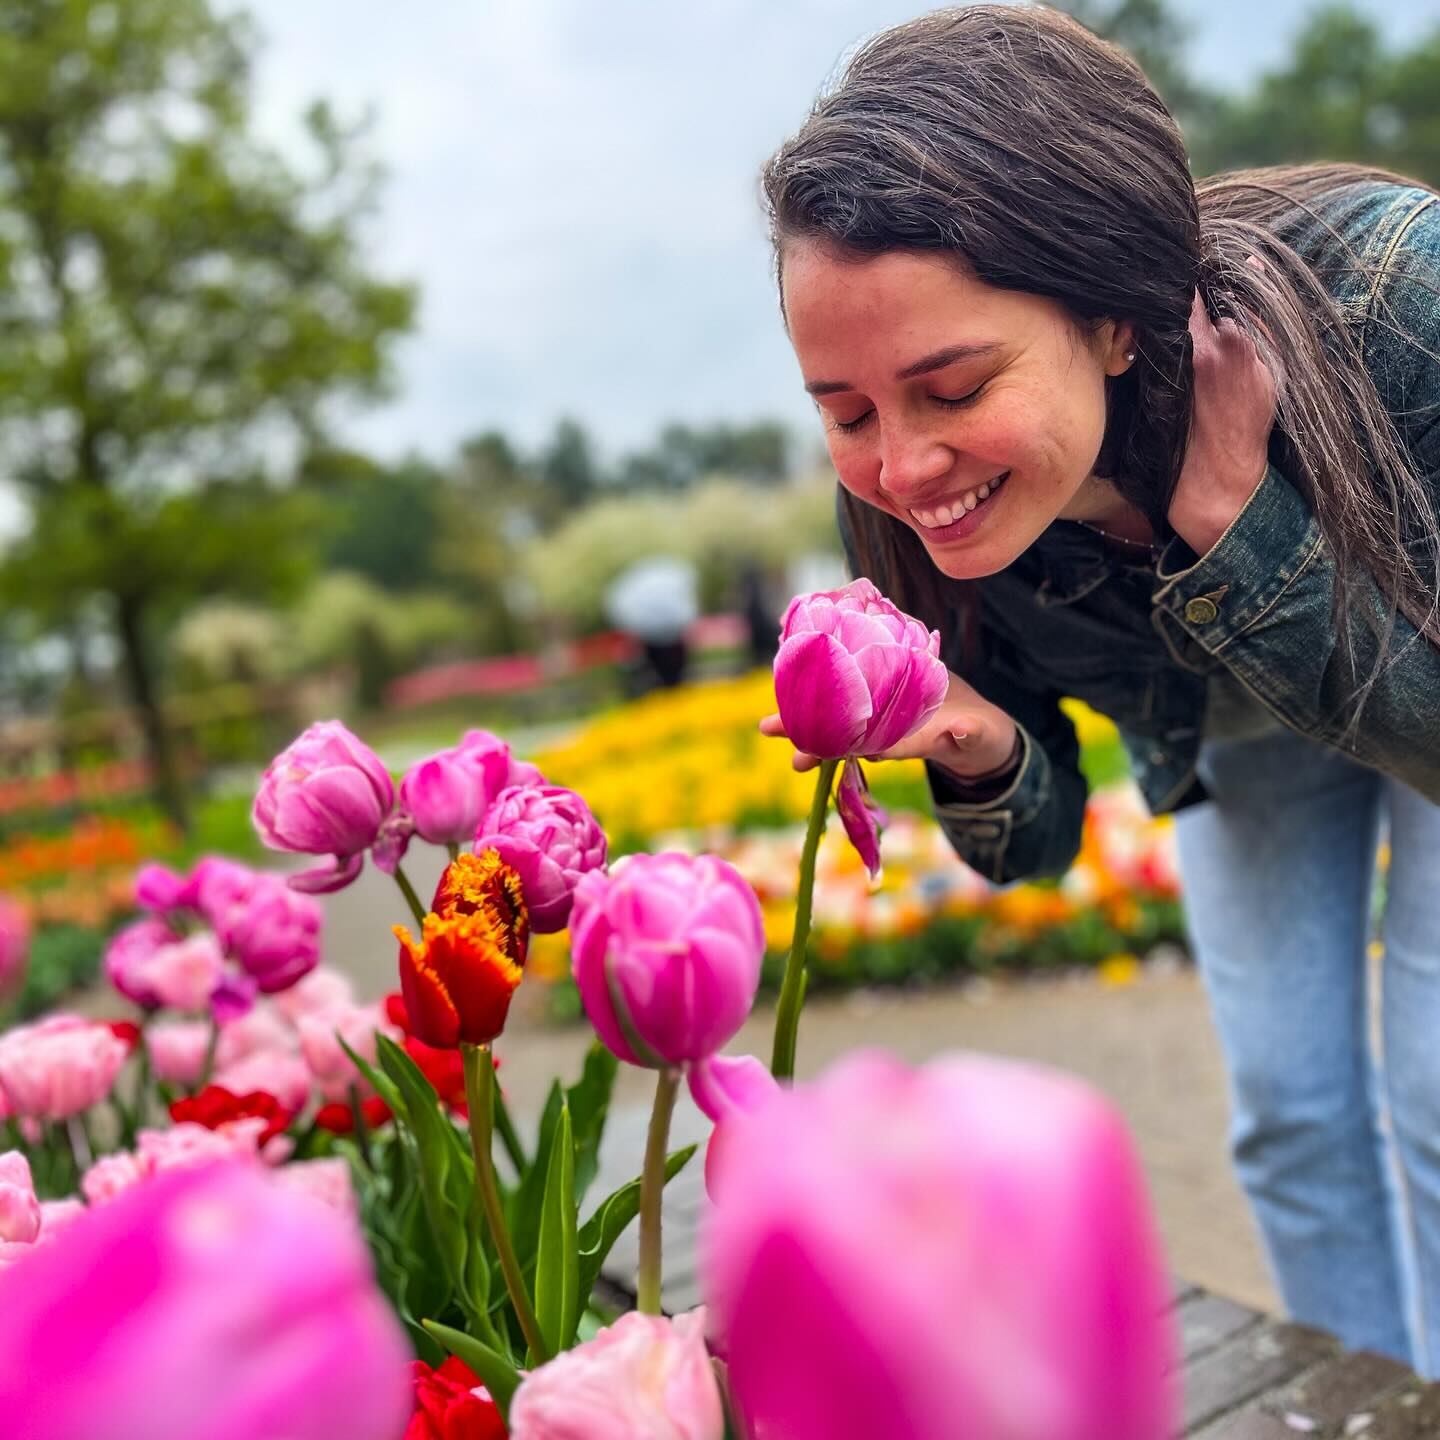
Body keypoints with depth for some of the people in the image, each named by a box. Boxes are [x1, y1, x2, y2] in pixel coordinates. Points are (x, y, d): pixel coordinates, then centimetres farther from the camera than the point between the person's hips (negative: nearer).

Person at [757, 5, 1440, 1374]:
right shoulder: (903, 493, -30)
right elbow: (1037, 847, -16)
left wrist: (1230, 518, -46)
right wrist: (979, 758, -39)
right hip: (1233, 733, 2)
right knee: (1287, 1109, 5)